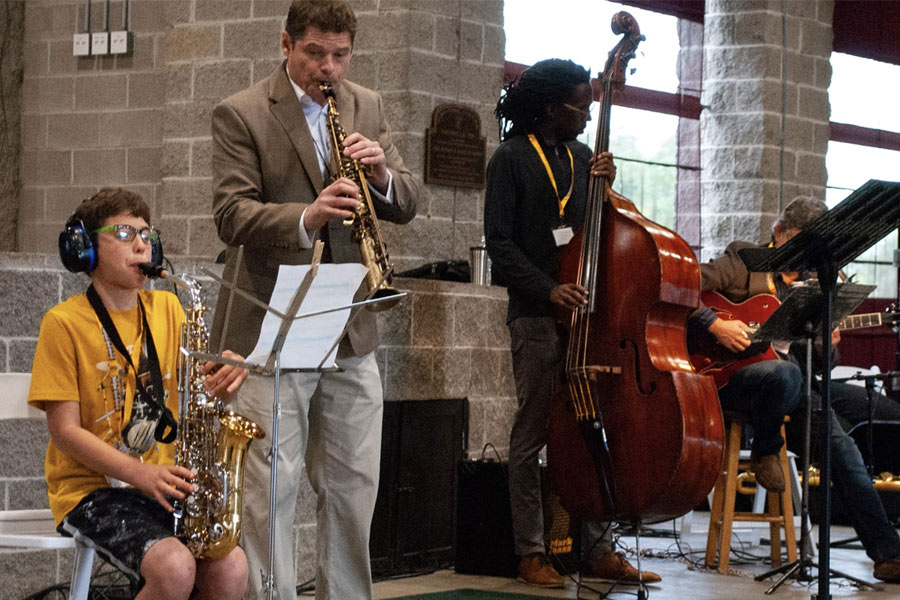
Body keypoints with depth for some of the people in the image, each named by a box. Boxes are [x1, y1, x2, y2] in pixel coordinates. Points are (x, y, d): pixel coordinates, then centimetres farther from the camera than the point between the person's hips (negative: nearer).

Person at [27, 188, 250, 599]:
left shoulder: (166, 308, 11)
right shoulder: (64, 322, -4)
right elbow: (65, 430, -8)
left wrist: (223, 380, -14)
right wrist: (141, 474, -20)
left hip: (162, 482, 5)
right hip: (89, 488, -5)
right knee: (175, 567, -30)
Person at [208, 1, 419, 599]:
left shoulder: (367, 107, 12)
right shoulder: (240, 114, -4)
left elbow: (406, 205, 11)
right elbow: (232, 214, -13)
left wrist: (382, 175, -12)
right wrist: (306, 219, -30)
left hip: (351, 333, 5)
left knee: (354, 488, 10)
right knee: (271, 489, -6)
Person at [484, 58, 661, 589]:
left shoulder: (582, 157, 15)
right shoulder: (513, 158, -2)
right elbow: (500, 242, -6)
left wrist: (605, 183, -1)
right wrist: (548, 289, -18)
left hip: (585, 311, 6)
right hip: (538, 316, -5)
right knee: (533, 433, -1)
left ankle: (598, 550, 10)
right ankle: (532, 553, 6)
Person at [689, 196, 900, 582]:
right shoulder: (743, 260, 1)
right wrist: (715, 324, -21)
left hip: (784, 379, 6)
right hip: (726, 376, -6)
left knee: (840, 442, -15)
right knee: (786, 373, -40)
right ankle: (764, 450, -9)